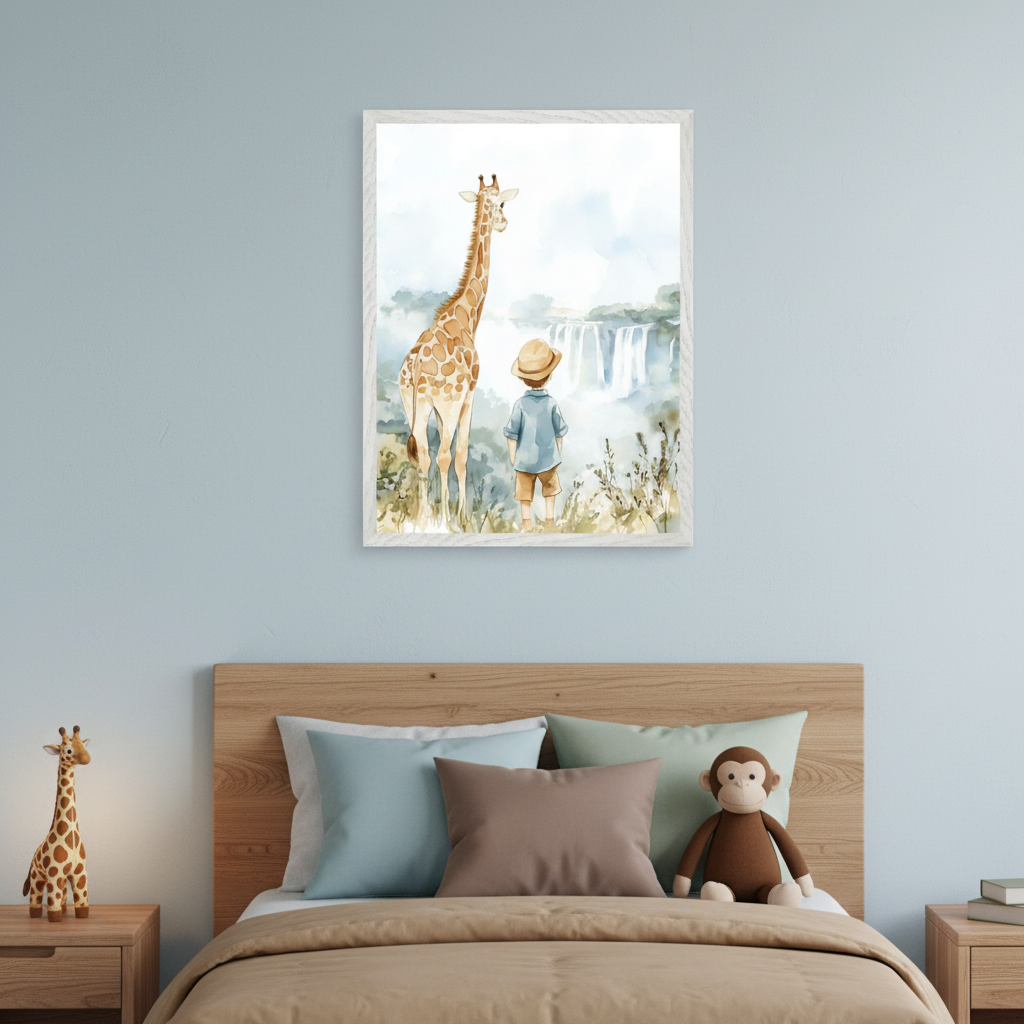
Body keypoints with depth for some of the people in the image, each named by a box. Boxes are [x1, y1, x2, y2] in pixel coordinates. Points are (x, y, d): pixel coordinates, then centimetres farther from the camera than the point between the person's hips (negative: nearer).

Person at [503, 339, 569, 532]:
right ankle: (549, 518, 25)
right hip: (548, 458, 1)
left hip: (524, 459, -1)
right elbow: (559, 433, -2)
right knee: (549, 488, 21)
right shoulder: (551, 403, -12)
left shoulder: (520, 404, -15)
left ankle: (526, 522, 21)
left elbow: (512, 434, -10)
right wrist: (558, 454, 13)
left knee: (525, 490, 15)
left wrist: (513, 458, 2)